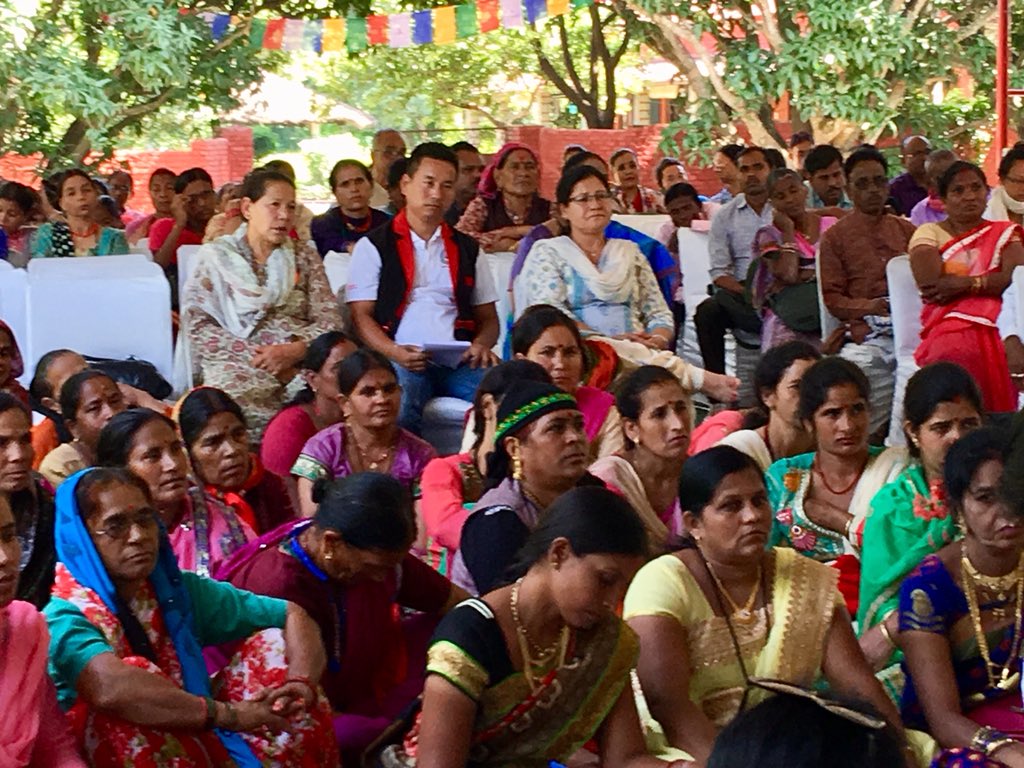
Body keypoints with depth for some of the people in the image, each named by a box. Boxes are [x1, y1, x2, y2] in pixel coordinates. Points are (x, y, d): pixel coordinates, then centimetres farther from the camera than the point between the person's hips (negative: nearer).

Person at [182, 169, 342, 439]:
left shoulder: (304, 257, 20)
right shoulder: (215, 256, 12)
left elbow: (330, 320, 10)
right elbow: (196, 324, 1)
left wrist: (294, 351, -11)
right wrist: (255, 356, -11)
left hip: (300, 364, 3)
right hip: (238, 366, -2)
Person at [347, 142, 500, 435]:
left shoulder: (467, 250, 24)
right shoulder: (374, 247, 12)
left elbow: (488, 317, 23)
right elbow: (361, 316, 4)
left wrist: (482, 345, -2)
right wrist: (395, 352, -16)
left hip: (459, 363, 3)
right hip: (403, 363, -3)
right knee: (400, 404, -38)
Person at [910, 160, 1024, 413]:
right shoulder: (928, 233, 16)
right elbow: (930, 284, -3)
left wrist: (965, 283, -10)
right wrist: (990, 281, 3)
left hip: (997, 326, 2)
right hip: (949, 327, -2)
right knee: (956, 353, -37)